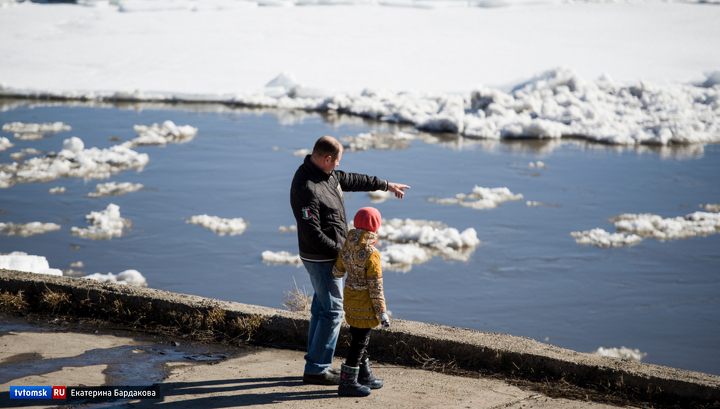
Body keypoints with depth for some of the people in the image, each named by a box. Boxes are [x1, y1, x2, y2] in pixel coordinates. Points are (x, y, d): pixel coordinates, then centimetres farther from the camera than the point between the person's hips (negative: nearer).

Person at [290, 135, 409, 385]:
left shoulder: (325, 173, 4)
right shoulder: (306, 189, -27)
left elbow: (351, 180, 20)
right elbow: (313, 234, -27)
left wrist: (386, 185, 27)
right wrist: (340, 251, -18)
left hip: (329, 254, 10)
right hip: (321, 258, -10)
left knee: (321, 307, 16)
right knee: (332, 311, -5)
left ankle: (316, 365, 25)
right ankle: (316, 370, 2)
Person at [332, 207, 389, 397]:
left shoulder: (347, 247, 1)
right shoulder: (371, 254, -20)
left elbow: (338, 271, 13)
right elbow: (375, 286, -18)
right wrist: (381, 311, -13)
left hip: (349, 298, 8)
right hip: (364, 304, -8)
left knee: (359, 339, 19)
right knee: (359, 341, 0)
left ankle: (364, 376, 31)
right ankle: (347, 382, 4)